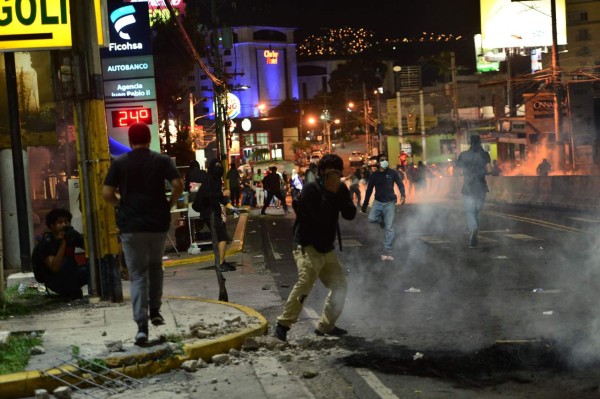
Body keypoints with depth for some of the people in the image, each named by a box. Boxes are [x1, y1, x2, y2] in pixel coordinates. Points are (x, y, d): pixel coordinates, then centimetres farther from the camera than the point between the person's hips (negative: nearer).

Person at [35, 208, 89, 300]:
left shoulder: (71, 235, -2)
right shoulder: (46, 242, -17)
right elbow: (55, 268, -28)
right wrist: (62, 244, -33)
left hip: (71, 274, 5)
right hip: (55, 280, -5)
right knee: (64, 261, -34)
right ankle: (74, 293, -19)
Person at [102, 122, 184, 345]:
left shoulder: (119, 163, 0)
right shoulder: (162, 160, 1)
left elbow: (107, 194, -6)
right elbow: (178, 185, -11)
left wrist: (122, 203, 12)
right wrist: (170, 204, 6)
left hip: (131, 226, -1)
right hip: (158, 223, 1)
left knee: (137, 275, 2)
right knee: (155, 266, 25)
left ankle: (142, 326, -7)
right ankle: (155, 311, 25)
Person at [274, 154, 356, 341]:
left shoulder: (341, 189, 5)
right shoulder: (310, 190, -15)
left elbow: (350, 214, -7)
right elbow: (321, 217, -26)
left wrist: (338, 194, -16)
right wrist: (329, 193, -22)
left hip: (327, 248, 8)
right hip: (307, 246, -8)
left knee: (340, 285, 10)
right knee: (305, 282, -25)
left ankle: (325, 326, 23)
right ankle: (283, 324, -19)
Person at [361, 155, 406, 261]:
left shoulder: (392, 173, -3)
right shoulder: (374, 175, 2)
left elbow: (400, 184, 1)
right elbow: (369, 190, 7)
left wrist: (403, 195, -18)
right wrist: (365, 205, 7)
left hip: (390, 203, -2)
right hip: (378, 202, 2)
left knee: (389, 228, -8)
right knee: (371, 219, -24)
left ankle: (387, 252, -4)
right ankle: (382, 220, 12)